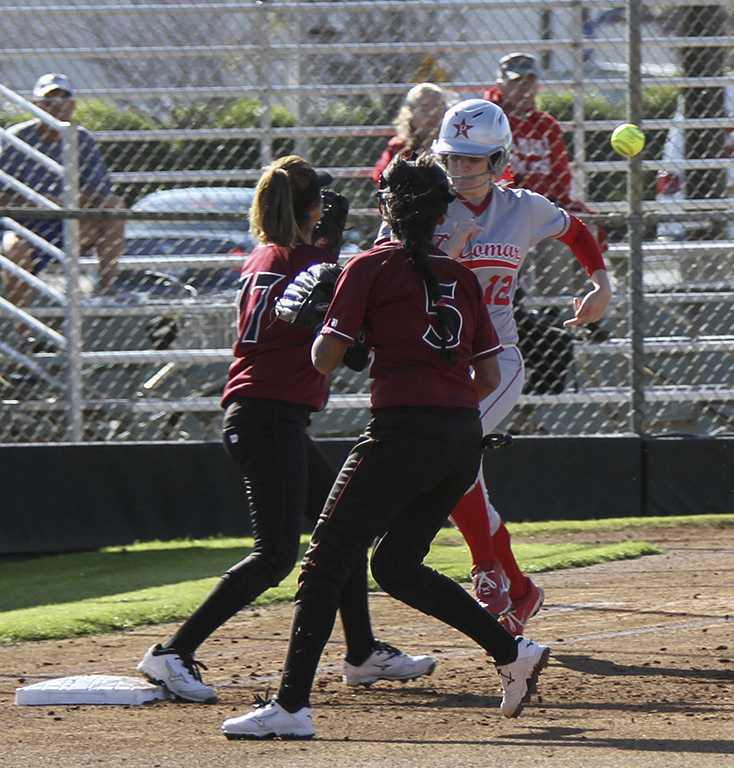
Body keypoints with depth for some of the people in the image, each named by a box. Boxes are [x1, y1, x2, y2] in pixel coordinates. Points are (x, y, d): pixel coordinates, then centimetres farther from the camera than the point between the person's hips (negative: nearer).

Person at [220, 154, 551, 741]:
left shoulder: (371, 268, -1)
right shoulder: (461, 278, 15)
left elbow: (324, 359, -3)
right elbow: (489, 377, 14)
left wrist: (327, 317, 17)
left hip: (403, 432, -6)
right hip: (465, 439, 6)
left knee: (327, 561, -4)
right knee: (396, 564, 22)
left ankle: (291, 705, -13)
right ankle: (513, 652, 16)